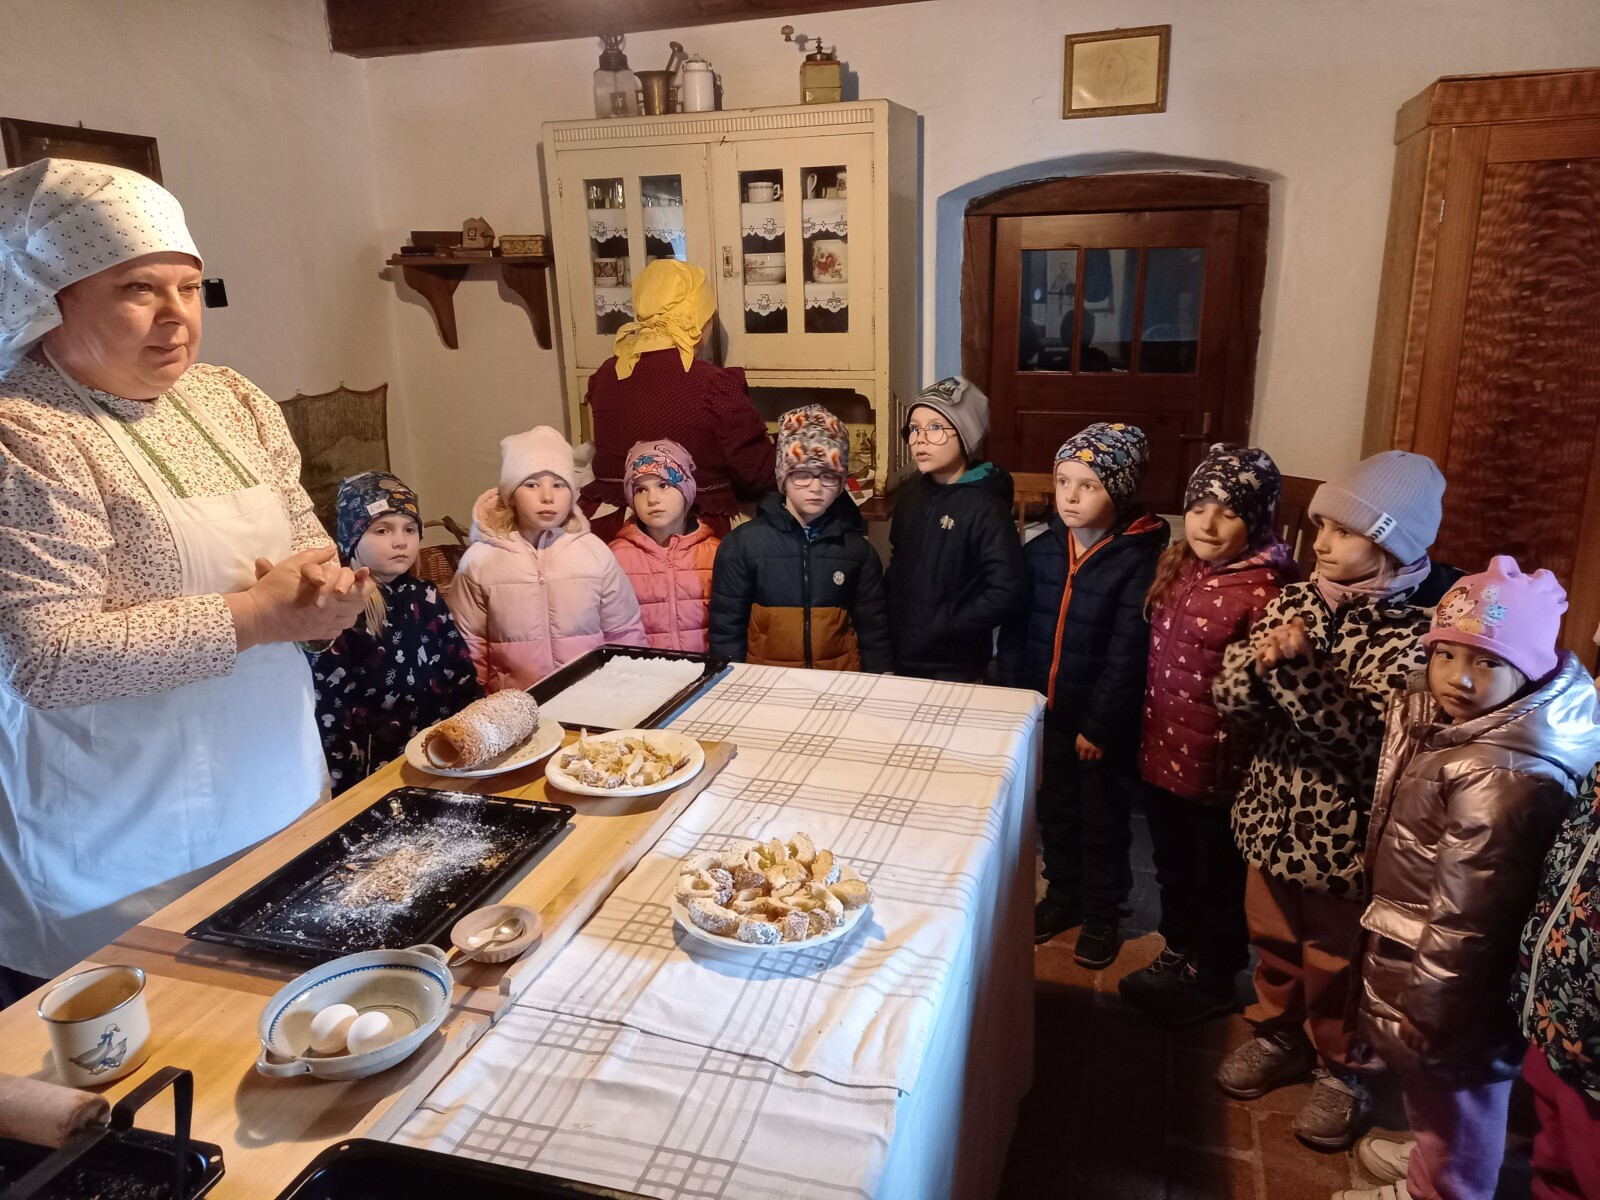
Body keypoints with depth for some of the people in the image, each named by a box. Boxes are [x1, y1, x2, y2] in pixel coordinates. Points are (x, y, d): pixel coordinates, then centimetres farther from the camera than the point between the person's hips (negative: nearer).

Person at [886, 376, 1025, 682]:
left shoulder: (985, 506, -17)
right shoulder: (910, 493, 3)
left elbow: (1005, 593, -23)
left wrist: (938, 628, -19)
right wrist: (893, 617, 3)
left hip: (955, 669, -6)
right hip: (901, 656, 6)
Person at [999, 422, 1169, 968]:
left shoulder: (1137, 560, -15)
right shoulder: (1040, 550, -1)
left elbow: (1128, 653, -16)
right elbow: (1014, 630, 2)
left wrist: (1098, 724, -15)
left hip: (1105, 723, -4)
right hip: (1043, 713, 5)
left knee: (1103, 821, 13)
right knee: (1055, 811, 20)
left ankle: (1102, 915, 32)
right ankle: (1062, 896, 41)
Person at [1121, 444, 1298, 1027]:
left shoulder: (1264, 589, -21)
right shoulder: (1175, 564, 3)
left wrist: (1243, 762, -21)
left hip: (1217, 761, -7)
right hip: (1162, 749, 7)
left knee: (1218, 876, 15)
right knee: (1172, 867, 24)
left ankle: (1213, 980, 35)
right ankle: (1178, 955, 45)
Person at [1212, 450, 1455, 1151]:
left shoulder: (1416, 631, -18)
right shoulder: (1295, 601, -3)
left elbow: (1369, 735, -28)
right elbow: (1229, 700, -5)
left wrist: (1298, 668, -36)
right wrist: (1260, 662, -26)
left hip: (1345, 834, -4)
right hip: (1274, 815, 5)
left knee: (1334, 963, 15)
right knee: (1272, 941, 23)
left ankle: (1341, 1071, 39)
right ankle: (1277, 1036, 47)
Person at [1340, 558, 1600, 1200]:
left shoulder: (1506, 776, -33)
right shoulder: (1435, 712, -6)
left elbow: (1466, 913, -28)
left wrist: (1425, 1003, -19)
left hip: (1451, 971, -9)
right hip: (1413, 941, 9)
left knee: (1448, 1080, 18)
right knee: (1426, 1081, 31)